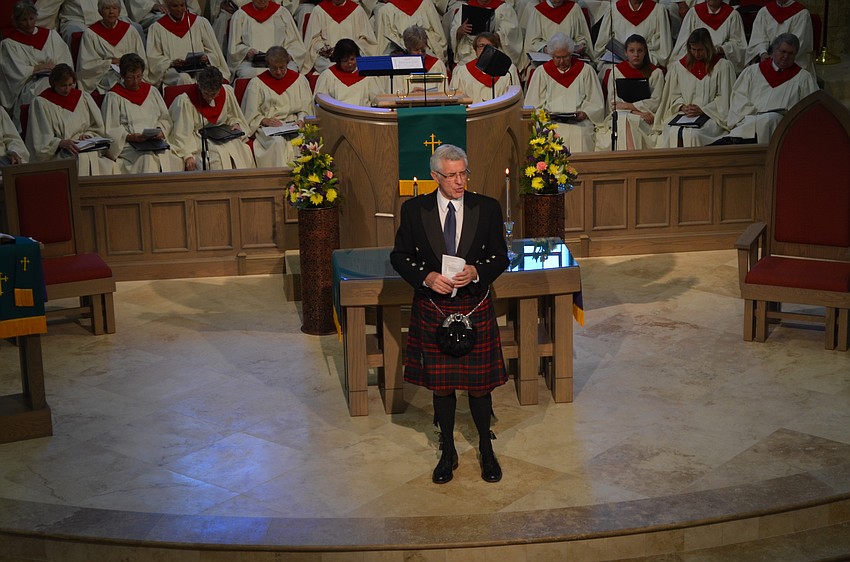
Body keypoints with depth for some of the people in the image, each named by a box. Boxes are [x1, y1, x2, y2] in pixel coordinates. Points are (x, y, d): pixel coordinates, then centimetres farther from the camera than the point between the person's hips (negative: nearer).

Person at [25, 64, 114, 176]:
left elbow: (97, 127, 21)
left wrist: (87, 135, -1)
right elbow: (41, 140, -3)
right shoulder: (40, 103, 3)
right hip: (57, 153, -3)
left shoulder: (83, 97, 17)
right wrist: (62, 143, -21)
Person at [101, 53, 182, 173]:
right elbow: (110, 131, -1)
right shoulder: (113, 97, 5)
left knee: (168, 157, -30)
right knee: (147, 159, -35)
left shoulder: (151, 91, 20)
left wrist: (160, 131, -2)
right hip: (129, 146, -3)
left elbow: (166, 119, 20)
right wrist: (131, 137, -17)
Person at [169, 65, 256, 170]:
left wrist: (235, 123, -6)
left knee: (244, 150, -21)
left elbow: (231, 116, 16)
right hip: (196, 138, -4)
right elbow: (182, 133, -15)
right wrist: (187, 156, -25)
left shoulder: (227, 92, -3)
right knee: (218, 155, -32)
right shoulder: (185, 101, -16)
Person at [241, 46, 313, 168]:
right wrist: (265, 120, -13)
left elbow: (306, 108, 14)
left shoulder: (299, 79, 14)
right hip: (268, 129, -2)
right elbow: (251, 115, 4)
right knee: (278, 142, -35)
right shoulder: (257, 83, 8)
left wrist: (301, 120, -6)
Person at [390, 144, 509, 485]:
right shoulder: (414, 210, -5)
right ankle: (448, 452, 28)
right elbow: (399, 256, 1)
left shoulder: (487, 208, -4)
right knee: (441, 384, 11)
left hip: (475, 307, 0)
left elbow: (500, 256, 2)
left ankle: (486, 449, 29)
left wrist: (476, 272, -18)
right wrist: (426, 277, -16)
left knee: (479, 382, 9)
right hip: (433, 309, 0)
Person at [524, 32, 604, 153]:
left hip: (579, 121, 0)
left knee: (580, 135, -30)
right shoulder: (541, 72, 12)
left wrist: (585, 113, -7)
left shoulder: (585, 70, 13)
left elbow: (597, 103, 11)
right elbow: (532, 105, 11)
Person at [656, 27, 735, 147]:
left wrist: (702, 110, -10)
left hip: (711, 115, -3)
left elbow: (724, 98, 1)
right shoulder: (678, 66, 15)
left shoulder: (723, 66, 5)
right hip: (684, 114, 3)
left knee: (692, 134, -34)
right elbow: (674, 94, 16)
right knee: (672, 133, -31)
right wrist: (682, 106, -5)